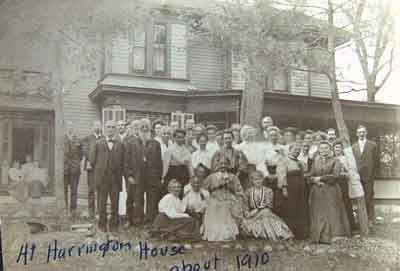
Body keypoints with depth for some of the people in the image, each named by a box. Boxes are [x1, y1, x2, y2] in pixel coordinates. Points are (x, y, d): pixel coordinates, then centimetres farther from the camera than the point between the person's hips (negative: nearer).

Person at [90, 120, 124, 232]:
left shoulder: (120, 144, 6)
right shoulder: (98, 143, 5)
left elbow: (123, 161, 7)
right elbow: (92, 160, 6)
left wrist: (118, 172, 2)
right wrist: (99, 170, 5)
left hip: (116, 178, 0)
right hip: (102, 178, 0)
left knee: (115, 203, 4)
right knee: (102, 203, 5)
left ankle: (114, 225, 13)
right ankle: (102, 225, 14)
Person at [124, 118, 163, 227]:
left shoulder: (156, 144, 9)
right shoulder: (131, 144, 8)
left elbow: (159, 162, 7)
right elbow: (126, 161, 4)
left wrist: (159, 178, 1)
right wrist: (129, 176, -4)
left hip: (152, 180, 1)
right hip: (136, 179, -1)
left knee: (152, 205, 3)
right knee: (137, 203, 1)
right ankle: (137, 224, 9)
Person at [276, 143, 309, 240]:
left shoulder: (300, 162, 21)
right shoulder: (284, 161, -4)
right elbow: (281, 175, -14)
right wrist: (284, 188, -21)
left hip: (300, 190, 8)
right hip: (290, 189, -8)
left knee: (301, 212, 6)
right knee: (290, 212, -6)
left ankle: (301, 234, 12)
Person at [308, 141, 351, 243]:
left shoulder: (335, 161, 3)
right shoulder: (315, 161, 15)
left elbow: (335, 176, -10)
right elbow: (310, 177, 9)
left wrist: (320, 178, -8)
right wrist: (316, 181, -11)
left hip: (331, 192, -3)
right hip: (317, 192, 3)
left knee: (331, 214, -6)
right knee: (318, 214, 1)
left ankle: (328, 236, -5)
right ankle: (318, 237, 3)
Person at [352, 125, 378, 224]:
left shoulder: (372, 145, 5)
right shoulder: (353, 146, 11)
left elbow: (375, 161, 4)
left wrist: (373, 174, -1)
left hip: (369, 176, -2)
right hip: (357, 176, 2)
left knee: (369, 198, -2)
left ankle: (370, 219, 5)